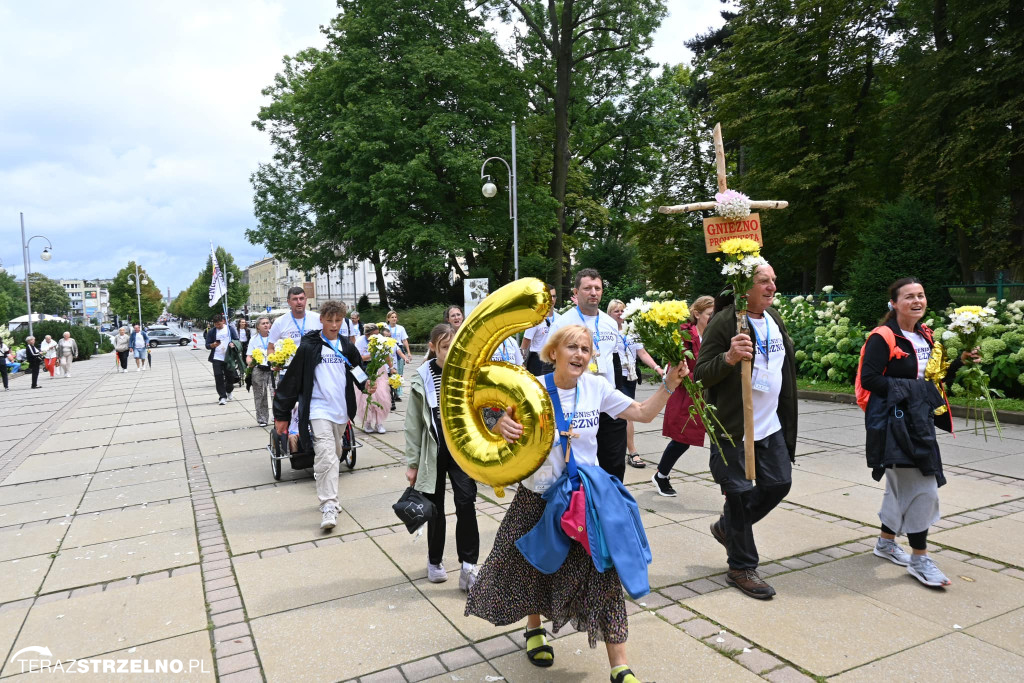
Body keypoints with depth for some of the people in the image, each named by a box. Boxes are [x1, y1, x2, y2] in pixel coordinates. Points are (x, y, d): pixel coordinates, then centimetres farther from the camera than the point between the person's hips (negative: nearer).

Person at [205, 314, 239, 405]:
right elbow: (207, 345, 4)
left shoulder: (230, 329, 4)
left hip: (228, 357, 0)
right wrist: (213, 345, -18)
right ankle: (222, 396, -1)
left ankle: (228, 392, 32)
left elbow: (236, 340, 6)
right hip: (217, 358, 0)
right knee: (218, 377, -7)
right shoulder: (211, 331, 3)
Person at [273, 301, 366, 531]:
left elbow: (358, 375, 18)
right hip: (318, 409, -5)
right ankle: (329, 507, -14)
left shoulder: (347, 347, 8)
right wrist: (281, 415, -5)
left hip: (341, 411, 5)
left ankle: (330, 499, 35)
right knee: (325, 455, -17)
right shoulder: (309, 346, -6)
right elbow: (292, 380, -5)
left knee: (335, 455, 17)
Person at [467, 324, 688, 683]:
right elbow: (504, 430, -18)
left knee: (603, 573, -7)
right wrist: (502, 426, -42)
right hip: (538, 496, -1)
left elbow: (643, 412, 3)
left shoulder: (596, 387, -4)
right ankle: (534, 628, 48)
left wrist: (670, 383, -11)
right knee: (535, 567, 16)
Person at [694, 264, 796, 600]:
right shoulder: (723, 322, -16)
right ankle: (742, 569, 18)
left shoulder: (775, 319, 9)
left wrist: (787, 419, 20)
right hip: (734, 428, -7)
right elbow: (700, 375, -17)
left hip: (771, 425, 8)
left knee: (779, 483, 12)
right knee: (740, 493, 1)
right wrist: (728, 358, -35)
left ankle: (727, 526, 35)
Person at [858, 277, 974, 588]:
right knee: (921, 488, -9)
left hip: (918, 420, 9)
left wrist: (960, 362, 1)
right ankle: (919, 558, 3)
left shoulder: (925, 336, 11)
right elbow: (869, 379, -20)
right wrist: (908, 390, -20)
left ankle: (886, 542, 33)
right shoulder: (882, 338, -14)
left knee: (901, 484, 17)